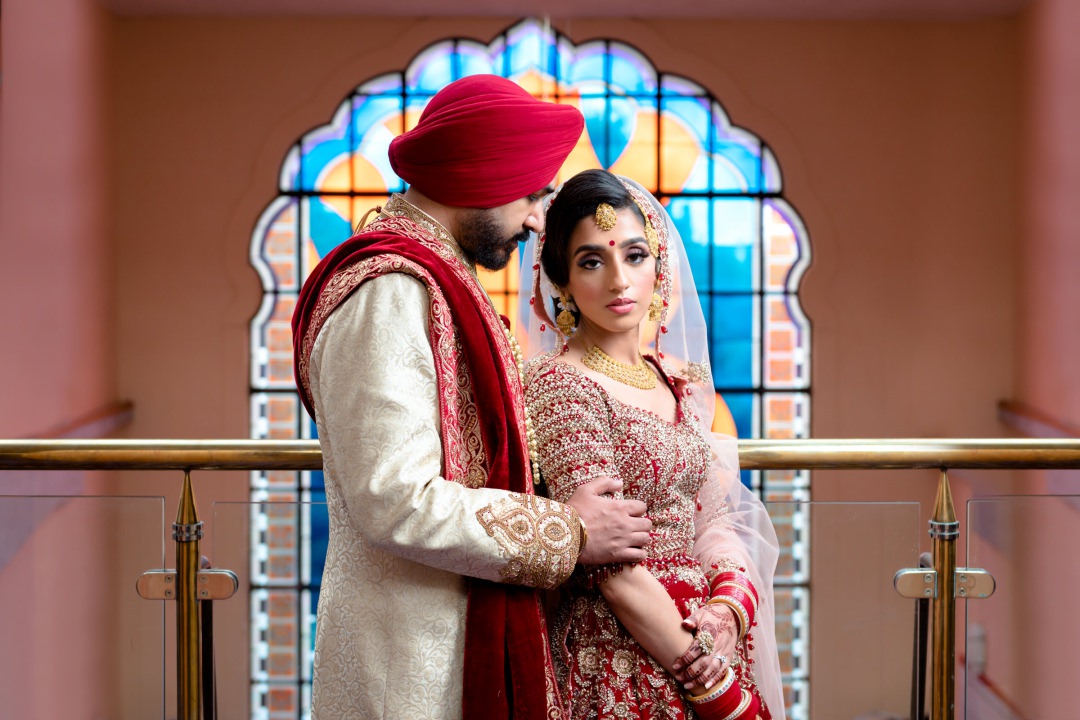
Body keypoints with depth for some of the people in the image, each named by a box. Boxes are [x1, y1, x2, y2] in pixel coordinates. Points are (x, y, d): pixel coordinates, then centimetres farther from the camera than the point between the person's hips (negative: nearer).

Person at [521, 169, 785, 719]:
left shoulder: (676, 377, 7)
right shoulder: (558, 384, -15)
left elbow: (717, 514, 9)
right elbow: (611, 566, -18)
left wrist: (731, 602, -11)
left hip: (699, 633, 7)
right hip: (621, 657, -6)